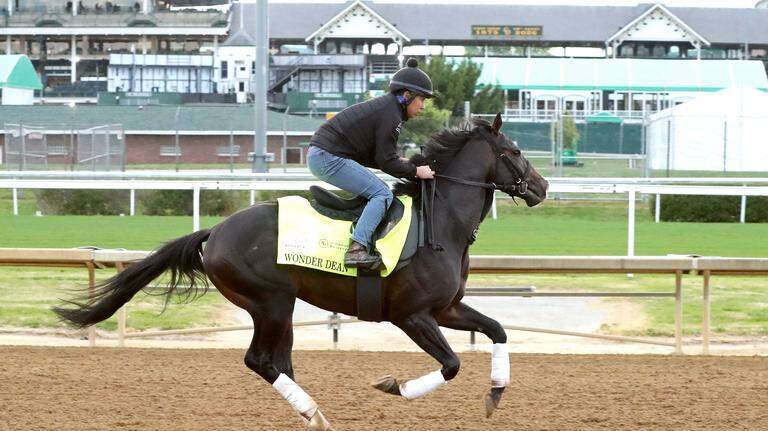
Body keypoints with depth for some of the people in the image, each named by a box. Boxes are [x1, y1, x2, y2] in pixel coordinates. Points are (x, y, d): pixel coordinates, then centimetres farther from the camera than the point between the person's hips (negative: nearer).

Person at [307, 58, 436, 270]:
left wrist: (404, 164, 13)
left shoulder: (382, 106, 20)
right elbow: (387, 162, -13)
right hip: (330, 159, -11)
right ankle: (356, 250, -28)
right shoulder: (391, 115, -12)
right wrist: (415, 171, -4)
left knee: (380, 190, 19)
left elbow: (375, 156, 21)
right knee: (382, 194, -15)